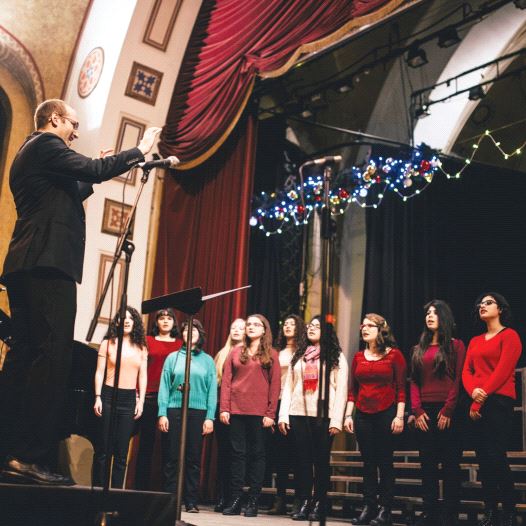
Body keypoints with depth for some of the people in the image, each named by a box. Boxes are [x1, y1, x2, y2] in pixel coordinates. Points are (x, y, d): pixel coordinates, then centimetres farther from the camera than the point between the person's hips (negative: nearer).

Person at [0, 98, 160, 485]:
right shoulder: (47, 144, -2)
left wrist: (94, 171, 26)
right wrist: (140, 150, 1)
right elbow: (95, 170, -11)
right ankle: (32, 457, -16)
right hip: (49, 264, -10)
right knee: (52, 357, -13)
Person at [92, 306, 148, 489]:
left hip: (129, 399, 2)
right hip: (109, 396, -2)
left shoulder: (141, 348, 11)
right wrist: (98, 397, -7)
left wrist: (141, 401, 4)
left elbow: (143, 376, 11)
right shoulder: (107, 343, 5)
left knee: (122, 452, 3)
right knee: (103, 448, -1)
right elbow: (99, 372, 2)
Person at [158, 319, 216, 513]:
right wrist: (162, 413, -4)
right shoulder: (173, 357, 9)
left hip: (198, 412, 0)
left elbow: (212, 390, 4)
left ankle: (191, 501, 10)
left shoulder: (207, 360, 9)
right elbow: (164, 387, 5)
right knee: (173, 457, 0)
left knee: (194, 458, 3)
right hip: (175, 410, 0)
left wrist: (210, 417, -4)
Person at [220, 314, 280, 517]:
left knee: (257, 454, 3)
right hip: (236, 410, 2)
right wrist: (224, 408, -3)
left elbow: (275, 385, 0)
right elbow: (226, 381, 6)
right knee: (238, 453, 3)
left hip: (259, 412, -2)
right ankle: (235, 499, 7)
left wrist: (270, 413, -7)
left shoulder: (271, 354, 5)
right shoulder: (236, 352, 11)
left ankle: (253, 501, 8)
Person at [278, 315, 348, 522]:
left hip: (324, 416, -3)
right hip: (299, 414, 3)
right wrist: (283, 415, 2)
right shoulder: (298, 355, 16)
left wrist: (336, 420, -10)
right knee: (303, 459, 3)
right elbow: (288, 387, 12)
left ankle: (318, 505, 10)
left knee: (321, 460, 2)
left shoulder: (336, 357, 5)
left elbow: (341, 390, -2)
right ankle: (304, 503, 8)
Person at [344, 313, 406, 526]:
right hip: (363, 415, 4)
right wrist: (348, 415, 5)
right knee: (368, 463, 7)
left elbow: (401, 388, -4)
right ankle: (368, 508, 14)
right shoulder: (358, 357, 10)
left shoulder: (394, 355, -2)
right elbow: (352, 390, 11)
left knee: (385, 462, 1)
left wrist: (399, 416, -10)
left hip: (386, 414, -4)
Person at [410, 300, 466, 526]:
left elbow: (458, 380, -5)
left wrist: (447, 411, -14)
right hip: (424, 413, 4)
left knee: (450, 465, 0)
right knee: (428, 465, 6)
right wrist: (417, 411, -3)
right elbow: (414, 382, 10)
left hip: (447, 412, -4)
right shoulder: (419, 349, 16)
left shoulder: (455, 346, 3)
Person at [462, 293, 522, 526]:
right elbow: (466, 371, 9)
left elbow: (503, 371, -11)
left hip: (499, 402, -6)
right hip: (477, 405, 7)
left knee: (496, 457, -11)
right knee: (483, 458, 5)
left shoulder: (509, 335, -1)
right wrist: (473, 391, -12)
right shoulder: (475, 341, 19)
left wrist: (481, 399, -14)